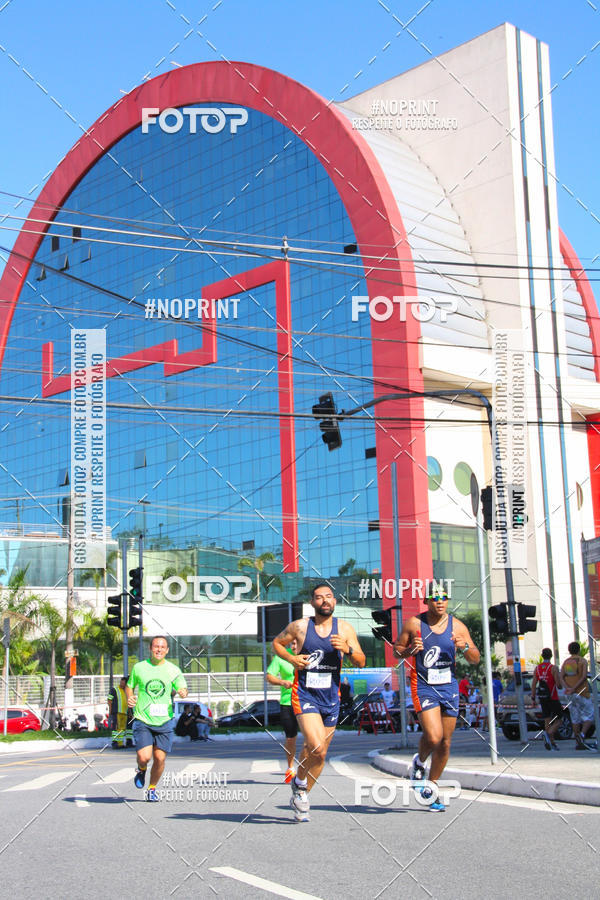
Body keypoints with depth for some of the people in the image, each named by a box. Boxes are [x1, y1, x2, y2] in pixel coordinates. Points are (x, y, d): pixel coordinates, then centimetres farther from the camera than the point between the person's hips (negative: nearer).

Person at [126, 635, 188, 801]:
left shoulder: (173, 669, 2)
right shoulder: (139, 667, 2)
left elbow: (182, 688, 5)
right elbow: (130, 686, 15)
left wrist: (183, 692, -19)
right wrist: (129, 698, -6)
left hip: (164, 721, 1)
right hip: (142, 720, -1)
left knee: (160, 758, -1)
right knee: (144, 756, -14)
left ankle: (152, 788, 24)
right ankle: (141, 769, 23)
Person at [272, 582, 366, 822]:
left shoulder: (344, 629, 2)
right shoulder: (299, 626, -4)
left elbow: (361, 662, 3)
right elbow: (277, 643, 12)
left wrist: (347, 649, -17)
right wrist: (291, 659, -6)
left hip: (331, 697, 3)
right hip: (305, 695, -3)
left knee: (317, 752, 10)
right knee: (318, 749, -20)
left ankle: (300, 796, 31)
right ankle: (300, 782, 8)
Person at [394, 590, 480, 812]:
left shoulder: (457, 626, 1)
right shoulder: (414, 624, -5)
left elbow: (475, 660, 4)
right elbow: (397, 650, 5)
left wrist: (465, 647, -17)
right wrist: (410, 650, -16)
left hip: (449, 687, 4)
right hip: (424, 687, -4)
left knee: (445, 743, 8)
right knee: (433, 737, -21)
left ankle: (431, 787, 27)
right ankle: (419, 762, 14)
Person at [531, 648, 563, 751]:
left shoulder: (537, 668, 5)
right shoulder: (554, 668, -10)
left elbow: (533, 684, 4)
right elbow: (558, 685, -14)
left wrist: (533, 698, 8)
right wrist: (560, 684, 9)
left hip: (542, 698, 5)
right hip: (552, 698, -5)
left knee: (547, 721, 10)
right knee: (558, 719, 3)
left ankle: (551, 743, 8)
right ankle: (548, 734, -21)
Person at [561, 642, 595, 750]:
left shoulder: (565, 662, 10)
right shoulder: (582, 661, -3)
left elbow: (561, 677, -2)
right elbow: (584, 676, -17)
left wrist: (567, 688, -15)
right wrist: (574, 688, -20)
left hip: (570, 694, 5)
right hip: (582, 692, -5)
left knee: (576, 718, 9)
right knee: (590, 716, 2)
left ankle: (578, 743, 7)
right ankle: (582, 735, -19)